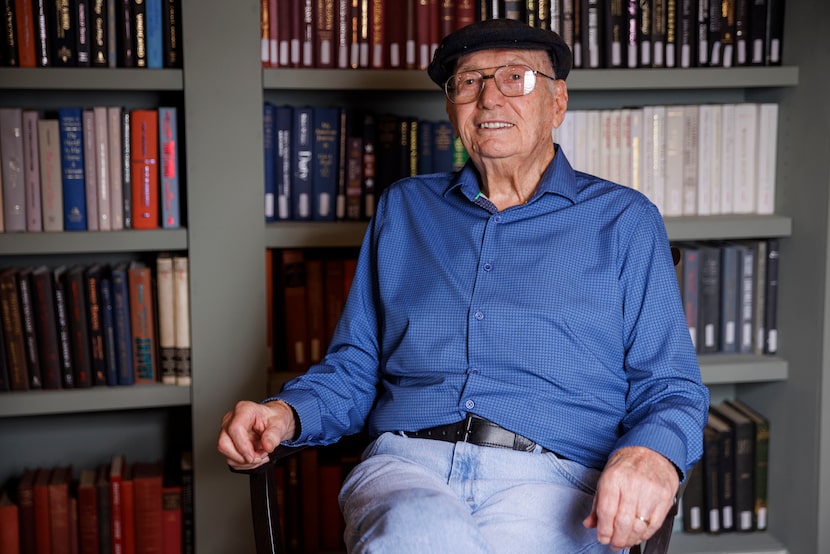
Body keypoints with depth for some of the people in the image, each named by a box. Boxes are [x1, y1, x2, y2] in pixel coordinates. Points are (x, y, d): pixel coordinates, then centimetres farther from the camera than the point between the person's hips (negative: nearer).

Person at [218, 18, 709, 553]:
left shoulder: (623, 220, 15)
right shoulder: (403, 209, 22)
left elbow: (669, 388, 9)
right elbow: (354, 368, 23)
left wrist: (654, 453, -15)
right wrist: (286, 412, 0)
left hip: (549, 480, 0)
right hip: (407, 466, 1)